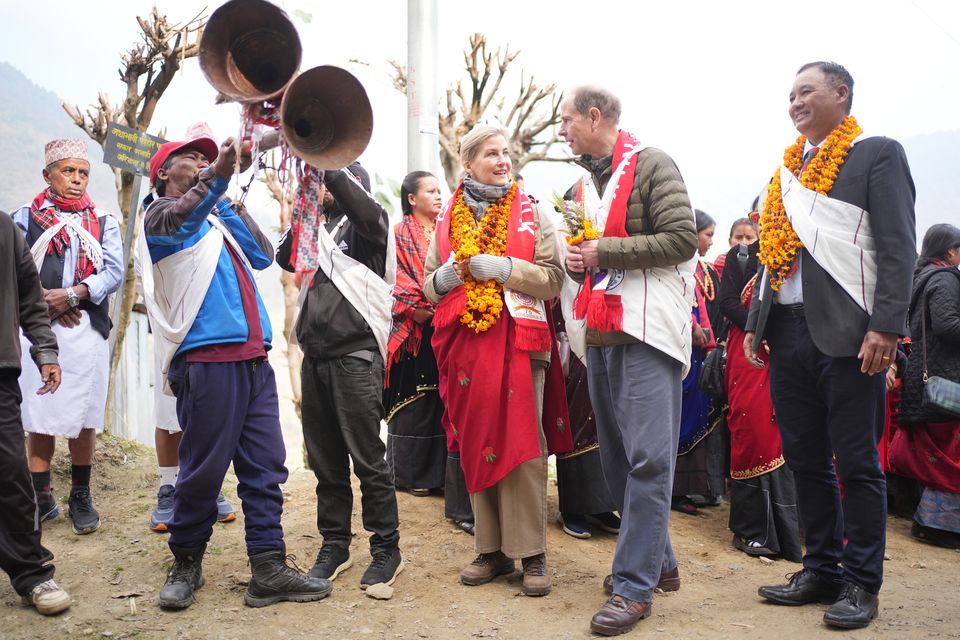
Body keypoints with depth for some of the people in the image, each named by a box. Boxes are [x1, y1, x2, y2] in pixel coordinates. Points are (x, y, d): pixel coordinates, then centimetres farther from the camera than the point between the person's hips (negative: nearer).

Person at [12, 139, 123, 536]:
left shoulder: (103, 222, 14)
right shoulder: (27, 217, 11)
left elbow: (115, 271, 2)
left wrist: (73, 295, -11)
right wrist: (43, 301, -11)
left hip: (87, 328, 0)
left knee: (84, 416, 2)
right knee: (39, 416, 2)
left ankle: (81, 497, 13)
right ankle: (42, 497, 14)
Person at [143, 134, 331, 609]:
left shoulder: (217, 217, 26)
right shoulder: (160, 211, 5)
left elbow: (262, 257, 17)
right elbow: (177, 222, -19)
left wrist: (233, 204, 11)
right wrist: (218, 174, -34)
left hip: (252, 358, 7)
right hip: (206, 358, -7)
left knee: (266, 467, 2)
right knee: (203, 470, -2)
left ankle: (269, 570, 6)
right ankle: (186, 564, 17)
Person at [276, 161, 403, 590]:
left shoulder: (367, 224, 1)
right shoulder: (318, 226, 21)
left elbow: (362, 208, -20)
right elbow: (286, 260, 12)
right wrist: (299, 214, 2)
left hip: (355, 355, -7)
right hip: (316, 355, 7)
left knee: (367, 456, -4)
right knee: (325, 458, 11)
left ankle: (386, 549, 7)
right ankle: (334, 544, 22)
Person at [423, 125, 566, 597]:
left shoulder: (530, 212, 7)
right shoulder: (449, 217, 14)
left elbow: (553, 277, -1)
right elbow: (429, 286, 16)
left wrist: (504, 267, -13)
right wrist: (447, 276, -6)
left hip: (518, 340, -3)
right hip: (465, 343, 3)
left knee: (521, 444, -5)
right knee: (476, 444, 4)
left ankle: (532, 553, 4)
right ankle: (492, 548, 14)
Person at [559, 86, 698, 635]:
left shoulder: (651, 165, -4)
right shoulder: (585, 182, 19)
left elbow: (682, 238, -13)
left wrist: (605, 251, -14)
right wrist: (578, 261, 5)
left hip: (648, 327, -8)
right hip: (602, 331, 8)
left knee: (647, 458, -9)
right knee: (617, 455, 12)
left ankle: (635, 586, -3)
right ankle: (658, 561, 26)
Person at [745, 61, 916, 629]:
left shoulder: (878, 154, 0)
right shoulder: (790, 167, 19)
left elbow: (898, 247, -8)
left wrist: (886, 326, -17)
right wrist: (756, 323, 14)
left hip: (846, 333, -6)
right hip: (789, 332, 7)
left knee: (857, 464, 1)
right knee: (806, 459, 11)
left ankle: (862, 583, 13)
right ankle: (822, 570, 23)